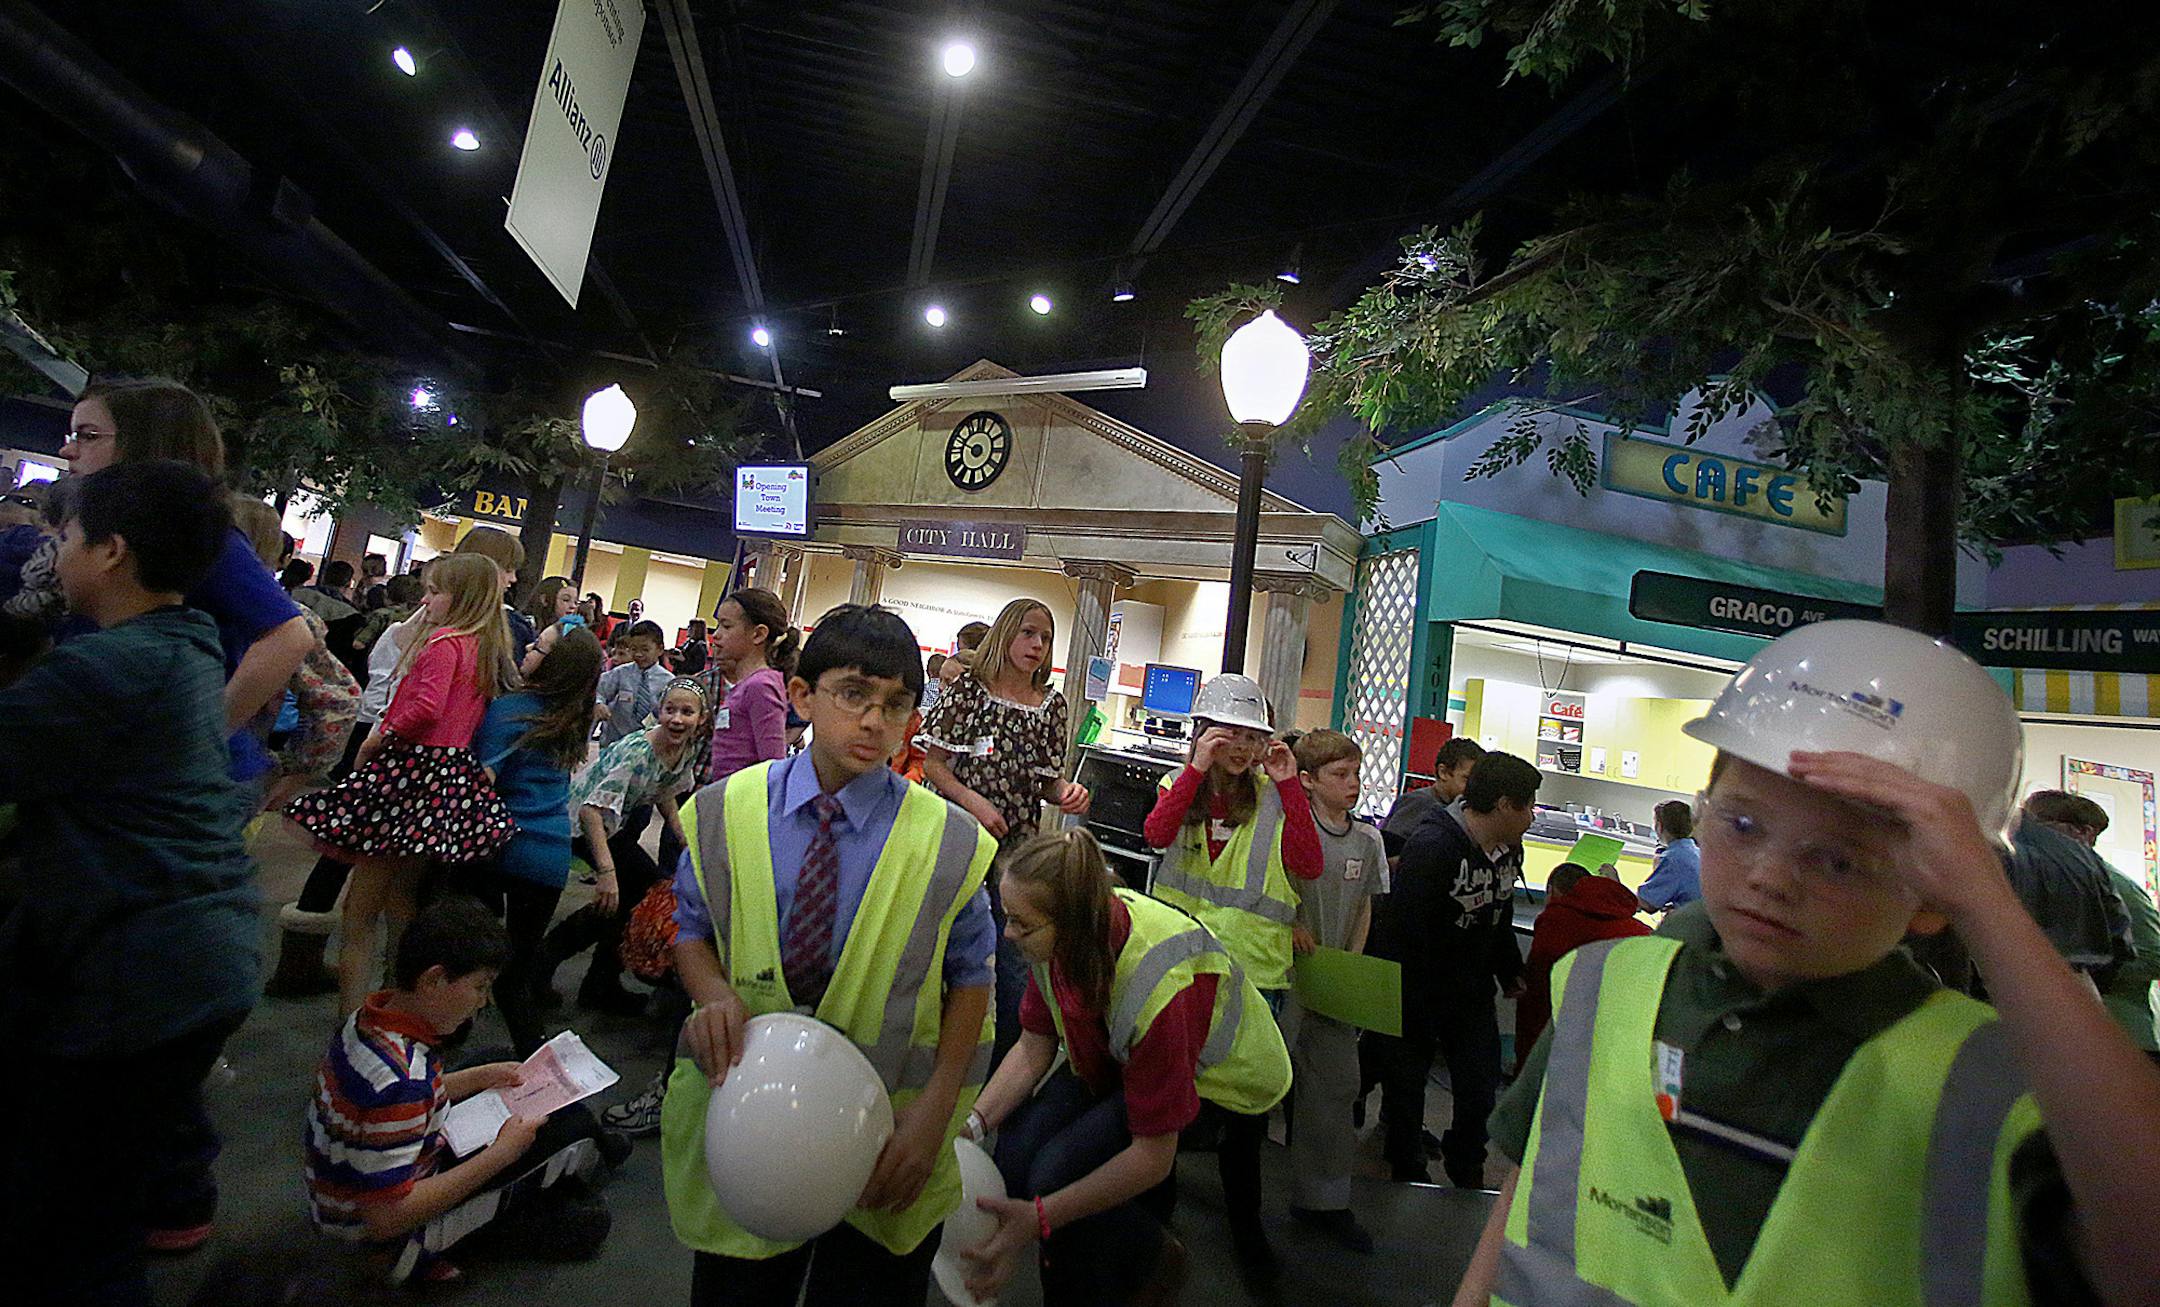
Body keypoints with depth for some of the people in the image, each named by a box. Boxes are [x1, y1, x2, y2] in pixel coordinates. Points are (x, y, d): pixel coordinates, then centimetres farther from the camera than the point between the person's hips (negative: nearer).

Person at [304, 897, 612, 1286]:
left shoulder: (371, 1016, -8)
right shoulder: (398, 1082, -37)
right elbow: (386, 1219, -32)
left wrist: (480, 1078, 5)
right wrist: (500, 1154, -25)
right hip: (390, 1232, -9)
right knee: (572, 1127, -10)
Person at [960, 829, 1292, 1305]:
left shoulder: (1156, 987, -39)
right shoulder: (1060, 937, -21)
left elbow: (1152, 1158, -29)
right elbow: (1034, 1048, -7)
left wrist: (1039, 1219, -30)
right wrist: (972, 1124, -20)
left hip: (1222, 1085, -6)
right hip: (1121, 1058, 6)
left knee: (1055, 1173, -24)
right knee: (1016, 1153, -15)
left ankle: (1157, 1262, 8)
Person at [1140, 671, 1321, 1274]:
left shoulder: (1274, 795, -2)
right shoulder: (1182, 785, 1)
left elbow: (1308, 866, -15)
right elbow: (1156, 832, -19)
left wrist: (1289, 785, -19)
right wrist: (1198, 767, -26)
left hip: (1253, 967, -1)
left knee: (1245, 1099, 8)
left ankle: (1245, 1220, 31)